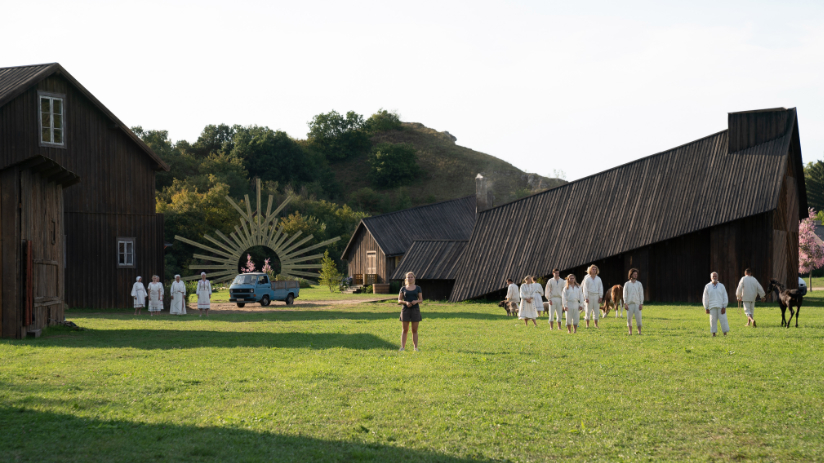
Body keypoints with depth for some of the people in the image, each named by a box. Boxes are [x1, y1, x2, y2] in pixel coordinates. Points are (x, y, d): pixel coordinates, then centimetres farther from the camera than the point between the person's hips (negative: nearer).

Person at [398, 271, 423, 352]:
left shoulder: (418, 288, 6)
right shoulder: (403, 289, 6)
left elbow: (421, 300, 7)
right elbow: (399, 300, 5)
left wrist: (416, 301, -15)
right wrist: (405, 302, -15)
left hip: (415, 310, 0)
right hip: (405, 310, 0)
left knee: (415, 330, 2)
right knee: (405, 330, 0)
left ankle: (416, 347, 6)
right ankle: (402, 347, 1)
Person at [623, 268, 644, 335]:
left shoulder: (639, 284, 8)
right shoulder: (627, 284, 7)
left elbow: (641, 294, 6)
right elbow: (625, 294, 5)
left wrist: (641, 304, -2)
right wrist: (625, 304, -5)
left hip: (637, 304, 0)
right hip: (629, 304, 0)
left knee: (638, 317, -6)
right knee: (629, 318, -2)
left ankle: (639, 331, -2)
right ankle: (630, 332, 3)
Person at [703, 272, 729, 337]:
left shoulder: (721, 286, 6)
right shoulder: (707, 287, 5)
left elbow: (725, 297, 4)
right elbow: (705, 298, 6)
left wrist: (724, 307, -5)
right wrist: (706, 308, 1)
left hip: (721, 307, 0)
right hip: (712, 307, 0)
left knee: (723, 319, -5)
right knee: (713, 320, -4)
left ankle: (725, 333, 2)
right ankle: (714, 333, 3)